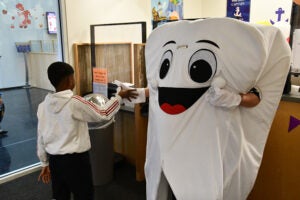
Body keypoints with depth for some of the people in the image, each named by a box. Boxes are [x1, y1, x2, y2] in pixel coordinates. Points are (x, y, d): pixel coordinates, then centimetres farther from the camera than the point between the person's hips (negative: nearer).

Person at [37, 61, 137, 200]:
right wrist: (119, 96, 3)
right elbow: (103, 114, -8)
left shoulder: (43, 105, -1)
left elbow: (41, 137, 6)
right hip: (75, 159, -6)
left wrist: (45, 163, 17)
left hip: (54, 159, 6)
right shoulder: (75, 102, -19)